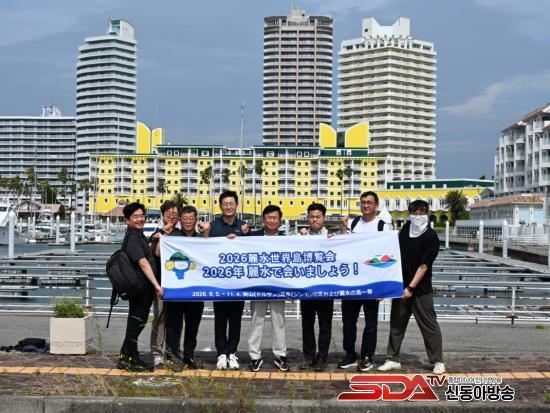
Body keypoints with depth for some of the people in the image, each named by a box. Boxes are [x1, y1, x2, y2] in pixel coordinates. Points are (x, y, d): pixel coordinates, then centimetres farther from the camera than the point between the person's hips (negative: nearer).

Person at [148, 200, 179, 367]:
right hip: (161, 282, -3)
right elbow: (157, 253, -10)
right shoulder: (157, 234, 6)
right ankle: (157, 352, -4)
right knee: (160, 315, -7)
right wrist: (164, 234, -15)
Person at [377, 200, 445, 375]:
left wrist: (411, 287, -17)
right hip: (401, 286, 6)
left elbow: (424, 265, -15)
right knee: (396, 324, 9)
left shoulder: (431, 237, -11)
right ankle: (393, 359, 18)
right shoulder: (406, 229, 6)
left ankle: (438, 361, 9)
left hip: (421, 289, -6)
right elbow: (397, 252, 16)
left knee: (429, 325, 1)